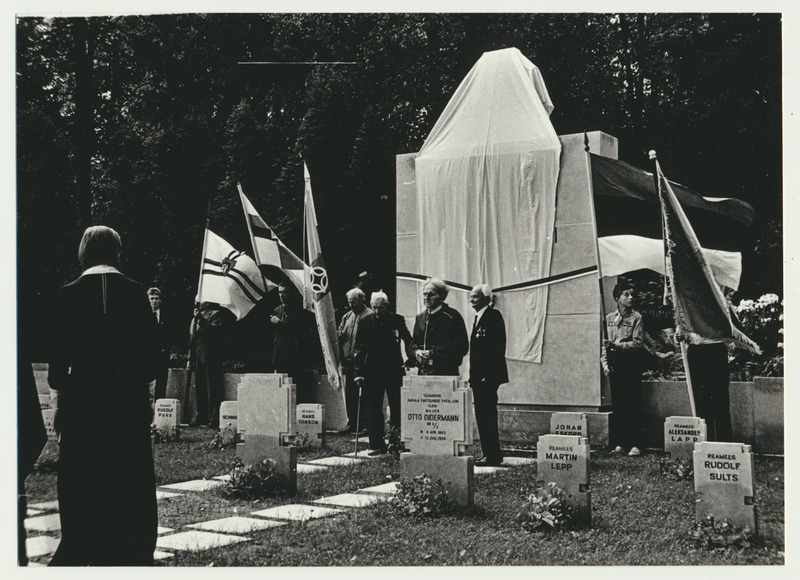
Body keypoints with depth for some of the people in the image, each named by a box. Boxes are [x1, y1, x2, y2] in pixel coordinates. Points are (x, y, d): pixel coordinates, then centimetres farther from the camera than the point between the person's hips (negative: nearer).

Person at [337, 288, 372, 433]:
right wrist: (341, 356, 5)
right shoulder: (347, 316, 17)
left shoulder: (369, 316, -6)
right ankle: (352, 423, 19)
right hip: (348, 361, 7)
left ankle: (365, 424, 1)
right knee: (349, 393, 11)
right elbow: (340, 336, 17)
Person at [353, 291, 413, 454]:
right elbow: (360, 348, -1)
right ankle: (376, 445, 5)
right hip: (373, 371, 0)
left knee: (397, 407, 4)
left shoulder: (397, 320, -2)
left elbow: (408, 341, 10)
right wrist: (359, 372, -7)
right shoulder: (366, 322, -1)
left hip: (394, 370, 0)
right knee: (374, 409, 1)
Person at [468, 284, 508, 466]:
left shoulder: (493, 315, -9)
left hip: (488, 376, -9)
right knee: (482, 415, 9)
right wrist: (473, 376, 16)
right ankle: (489, 454, 14)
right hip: (478, 376, 9)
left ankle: (493, 455, -4)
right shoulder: (478, 318, 19)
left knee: (487, 415, -8)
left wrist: (488, 375, -20)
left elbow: (498, 346, -17)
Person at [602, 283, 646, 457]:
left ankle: (635, 444, -2)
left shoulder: (636, 317, -1)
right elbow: (604, 343, 13)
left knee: (633, 405, -4)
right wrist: (605, 363, 3)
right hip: (614, 365, 4)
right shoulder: (609, 318, 12)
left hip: (631, 364, -4)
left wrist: (616, 345, -16)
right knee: (617, 405, 5)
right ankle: (621, 443, 13)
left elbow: (638, 343, -8)